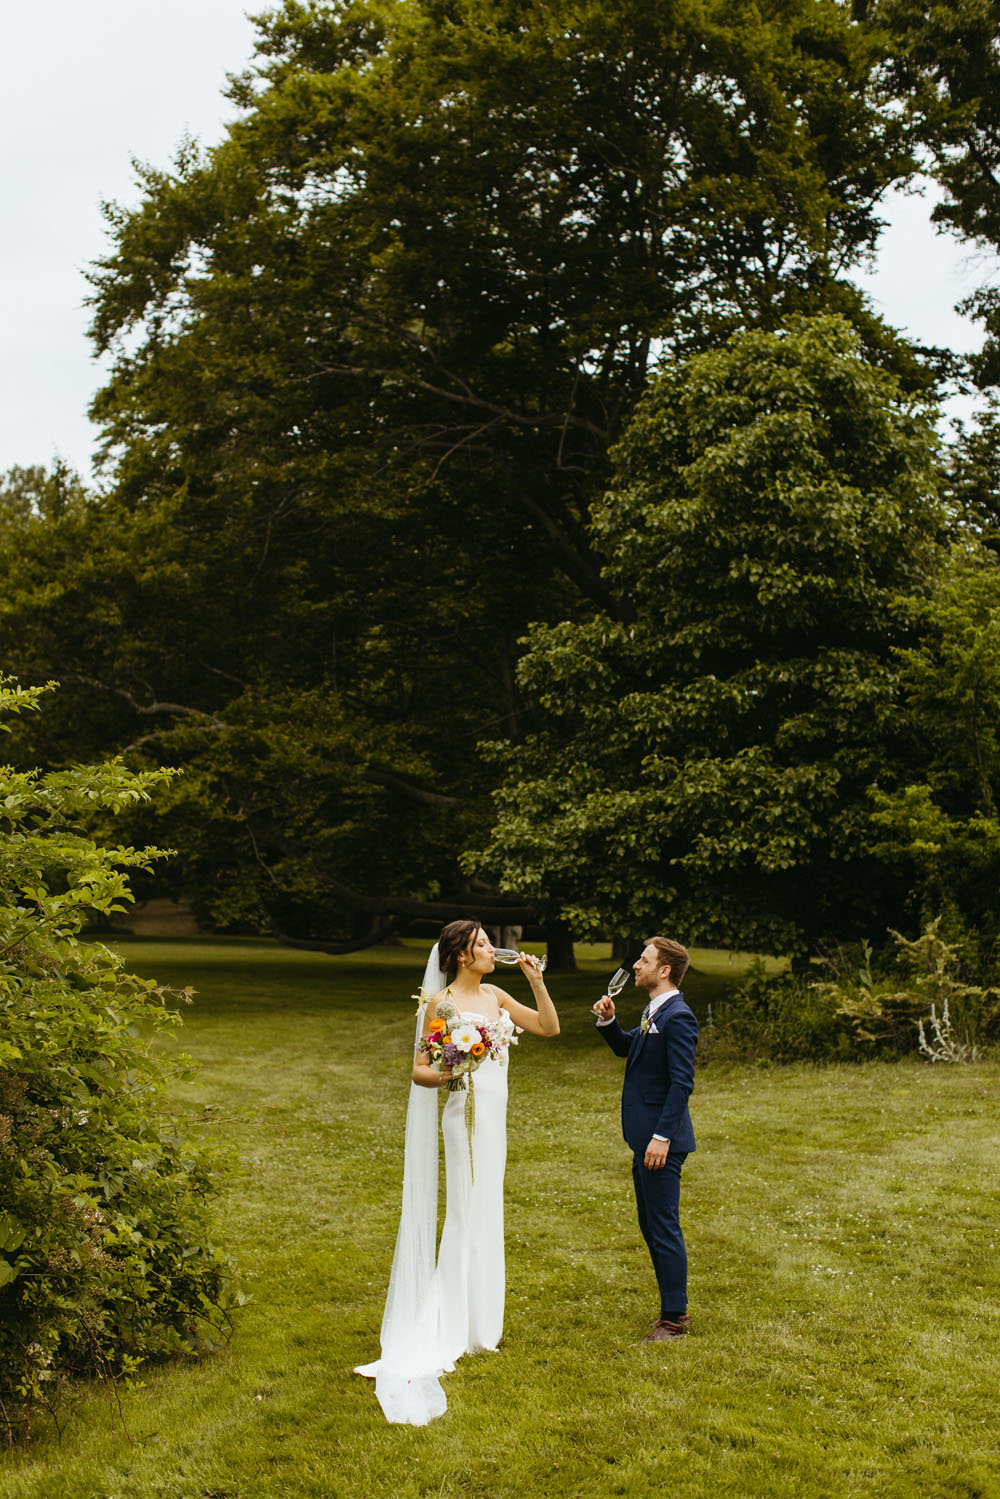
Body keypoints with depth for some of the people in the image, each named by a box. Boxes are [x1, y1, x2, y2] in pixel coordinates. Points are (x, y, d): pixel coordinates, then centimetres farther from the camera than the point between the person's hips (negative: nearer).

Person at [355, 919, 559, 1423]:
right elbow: (419, 1070, -9)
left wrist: (536, 980, 2)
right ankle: (446, 1330, 2)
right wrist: (446, 1074, -30)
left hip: (494, 1115, 7)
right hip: (465, 1115, -7)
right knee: (466, 1216, -6)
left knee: (485, 1216, 13)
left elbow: (549, 1027, 12)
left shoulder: (495, 996, 10)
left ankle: (474, 1323, 23)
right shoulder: (441, 1003, -10)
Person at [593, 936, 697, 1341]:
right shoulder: (653, 1012, 12)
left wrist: (662, 1137, -24)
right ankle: (673, 1307, 26)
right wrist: (608, 1021, 8)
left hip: (662, 1143, -10)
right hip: (645, 1138, 10)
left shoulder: (677, 1018, -18)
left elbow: (682, 1083, -22)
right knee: (651, 1227, 16)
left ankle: (674, 1317, 7)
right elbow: (625, 1047, 27)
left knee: (664, 1228, -2)